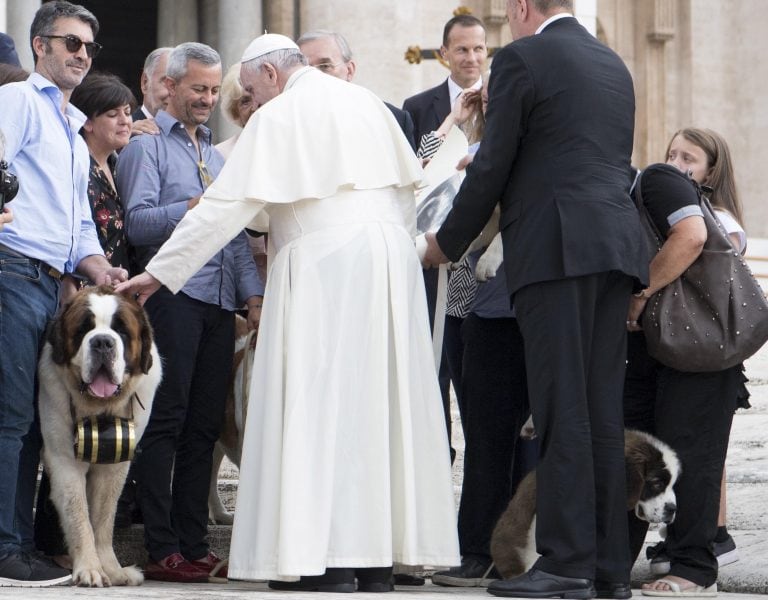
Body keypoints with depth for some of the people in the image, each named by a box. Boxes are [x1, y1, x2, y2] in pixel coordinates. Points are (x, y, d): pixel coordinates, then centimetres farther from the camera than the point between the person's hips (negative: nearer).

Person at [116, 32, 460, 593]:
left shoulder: (278, 117, -3)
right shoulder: (368, 103, 16)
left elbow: (226, 207, -6)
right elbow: (407, 187, 16)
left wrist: (159, 272, -1)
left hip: (324, 265, -6)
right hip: (392, 261, 6)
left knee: (321, 404, -5)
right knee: (382, 400, 7)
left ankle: (330, 558, -10)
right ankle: (380, 555, 7)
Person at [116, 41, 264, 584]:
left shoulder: (215, 155, 24)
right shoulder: (147, 146, 2)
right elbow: (137, 222, -10)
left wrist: (253, 293, 11)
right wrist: (191, 208, -24)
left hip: (219, 302, 7)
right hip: (173, 296, -7)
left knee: (204, 426, 5)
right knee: (167, 421, -8)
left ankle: (194, 545, 7)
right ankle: (161, 550, -9)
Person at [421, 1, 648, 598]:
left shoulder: (521, 59, -2)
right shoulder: (614, 64, 20)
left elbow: (492, 168, -4)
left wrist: (447, 243, 10)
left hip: (556, 248, -7)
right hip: (617, 245, 7)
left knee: (563, 412, -9)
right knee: (604, 413, 7)